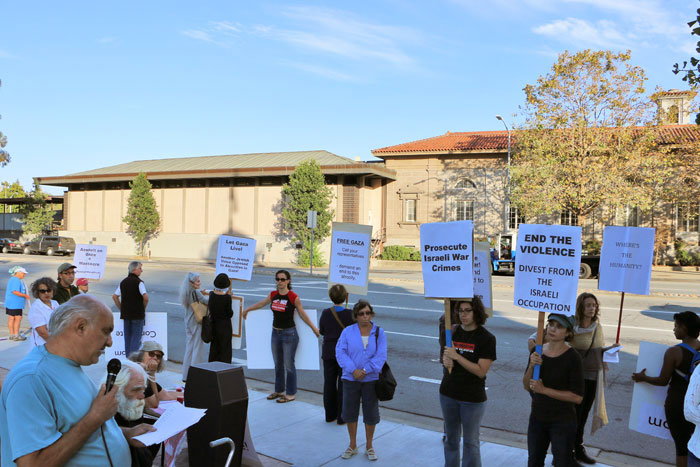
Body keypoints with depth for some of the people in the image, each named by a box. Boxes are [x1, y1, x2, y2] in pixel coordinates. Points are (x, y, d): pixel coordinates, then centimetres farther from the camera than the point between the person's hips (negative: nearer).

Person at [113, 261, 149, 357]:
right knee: (136, 338, -1)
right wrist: (143, 308, -4)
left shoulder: (123, 282, 10)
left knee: (127, 337, 12)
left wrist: (121, 309, 15)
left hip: (125, 314, 6)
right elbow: (145, 297, -21)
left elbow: (114, 296, 12)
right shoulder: (138, 282, -11)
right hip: (138, 314, -6)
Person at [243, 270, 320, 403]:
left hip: (289, 333, -5)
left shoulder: (294, 297, -12)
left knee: (289, 365, 0)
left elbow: (303, 315, -3)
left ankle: (291, 394, 13)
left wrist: (314, 329, -1)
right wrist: (247, 310, 34)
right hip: (275, 333, 6)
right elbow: (261, 304, 20)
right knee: (278, 364, 15)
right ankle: (279, 391, 30)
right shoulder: (273, 295, 3)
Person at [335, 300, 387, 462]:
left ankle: (369, 447, 28)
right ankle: (352, 446, 30)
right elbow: (340, 352, -9)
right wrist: (353, 370, -21)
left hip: (371, 379, -1)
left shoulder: (379, 333, -3)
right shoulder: (348, 332, -2)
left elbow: (380, 356, -10)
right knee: (350, 412, 10)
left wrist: (365, 370, -19)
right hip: (350, 379, 1)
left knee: (371, 413, 8)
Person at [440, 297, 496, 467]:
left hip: (472, 398, -4)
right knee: (451, 439, 17)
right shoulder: (453, 331, 1)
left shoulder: (487, 338, -12)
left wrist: (456, 357, -24)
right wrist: (446, 361, -13)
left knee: (470, 442, 7)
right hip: (448, 394, 5)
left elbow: (481, 371, -17)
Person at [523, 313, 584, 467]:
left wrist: (544, 390, -21)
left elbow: (577, 397, -19)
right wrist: (531, 366, -19)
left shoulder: (572, 357, -17)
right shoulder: (537, 351, -2)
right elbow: (526, 386, -1)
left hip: (562, 421, -5)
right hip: (537, 418, 5)